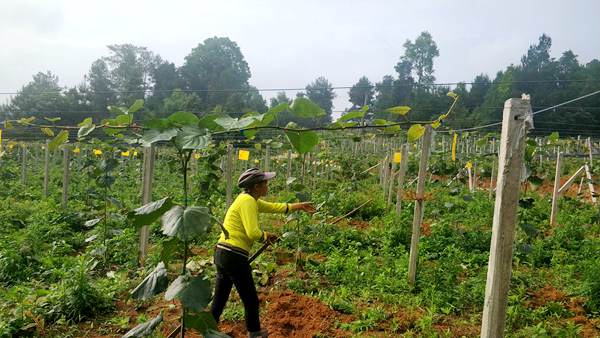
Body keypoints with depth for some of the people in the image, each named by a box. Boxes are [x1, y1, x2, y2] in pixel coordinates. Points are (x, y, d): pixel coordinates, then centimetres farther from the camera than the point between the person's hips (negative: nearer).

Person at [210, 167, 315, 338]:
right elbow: (253, 233, -23)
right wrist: (266, 236, -2)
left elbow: (274, 207, 26)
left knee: (219, 300, 16)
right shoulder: (247, 201, -14)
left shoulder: (248, 199, 15)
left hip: (222, 253, 9)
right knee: (251, 300, 10)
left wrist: (299, 206, 29)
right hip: (234, 256, -9)